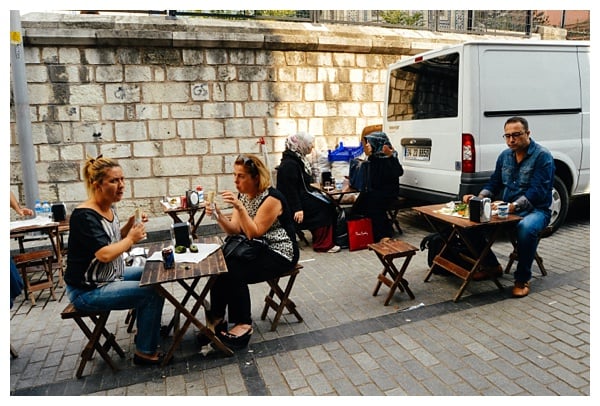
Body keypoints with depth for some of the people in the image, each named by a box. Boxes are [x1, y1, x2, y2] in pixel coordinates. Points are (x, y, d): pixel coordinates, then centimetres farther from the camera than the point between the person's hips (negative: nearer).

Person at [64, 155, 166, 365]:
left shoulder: (109, 208, 3)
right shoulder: (85, 216, -24)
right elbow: (104, 254, -33)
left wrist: (130, 226, -5)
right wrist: (131, 238, -19)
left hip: (110, 276, 10)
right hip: (88, 291, -10)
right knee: (153, 292, -17)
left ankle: (146, 330, 33)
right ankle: (145, 352, -1)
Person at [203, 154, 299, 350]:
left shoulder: (271, 198, -19)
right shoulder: (242, 195, 4)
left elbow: (254, 233, -24)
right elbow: (234, 230, -3)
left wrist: (240, 207, -32)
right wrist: (218, 215, -19)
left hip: (279, 253, -7)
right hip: (257, 250, 7)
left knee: (234, 272, -25)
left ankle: (243, 324, -9)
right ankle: (216, 319, -4)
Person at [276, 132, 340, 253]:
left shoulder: (298, 158, 12)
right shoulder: (289, 164, -21)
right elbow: (289, 189, -25)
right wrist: (297, 209, -28)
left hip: (301, 196, 10)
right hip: (292, 202, -10)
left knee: (328, 205, -1)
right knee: (323, 209, -14)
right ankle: (323, 244, -8)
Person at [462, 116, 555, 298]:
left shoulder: (542, 156, -11)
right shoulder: (504, 155, 9)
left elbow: (537, 191, -22)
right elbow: (494, 183, 11)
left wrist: (513, 206, -36)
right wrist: (479, 198, -9)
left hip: (535, 210, -6)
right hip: (507, 209, 6)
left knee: (526, 228, -40)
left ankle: (522, 279, -17)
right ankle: (492, 265, 7)